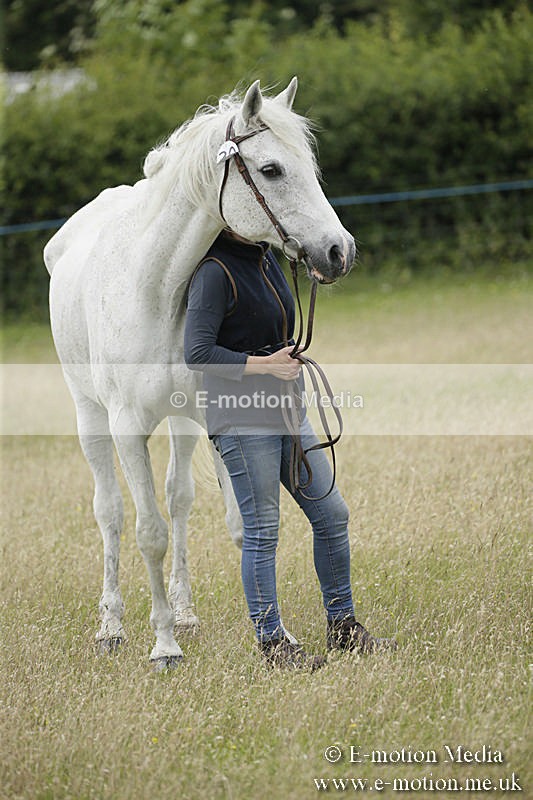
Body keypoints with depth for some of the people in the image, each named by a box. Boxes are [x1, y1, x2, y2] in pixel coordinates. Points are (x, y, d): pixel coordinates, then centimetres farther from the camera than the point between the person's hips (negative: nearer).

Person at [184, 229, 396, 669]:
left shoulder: (267, 259, 12)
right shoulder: (214, 273, -14)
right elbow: (197, 353, -20)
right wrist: (264, 365, -18)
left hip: (286, 410, 9)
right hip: (242, 418, -9)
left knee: (332, 514, 9)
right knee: (262, 530, -3)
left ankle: (343, 626, 20)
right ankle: (272, 642, 5)